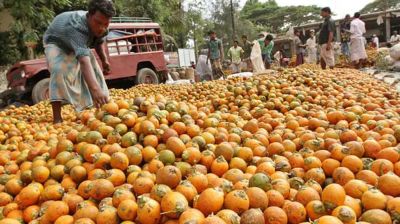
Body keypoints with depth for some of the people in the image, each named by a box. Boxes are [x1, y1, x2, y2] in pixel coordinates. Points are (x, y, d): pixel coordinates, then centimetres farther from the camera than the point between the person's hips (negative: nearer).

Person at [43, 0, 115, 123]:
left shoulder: (100, 27, -23)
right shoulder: (76, 27, -47)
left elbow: (99, 41, 4)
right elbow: (83, 60, -62)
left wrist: (104, 60, -6)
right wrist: (94, 88, -74)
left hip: (79, 43, 7)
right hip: (56, 42, -7)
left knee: (95, 69, 0)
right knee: (59, 69, -32)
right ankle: (57, 119, -31)